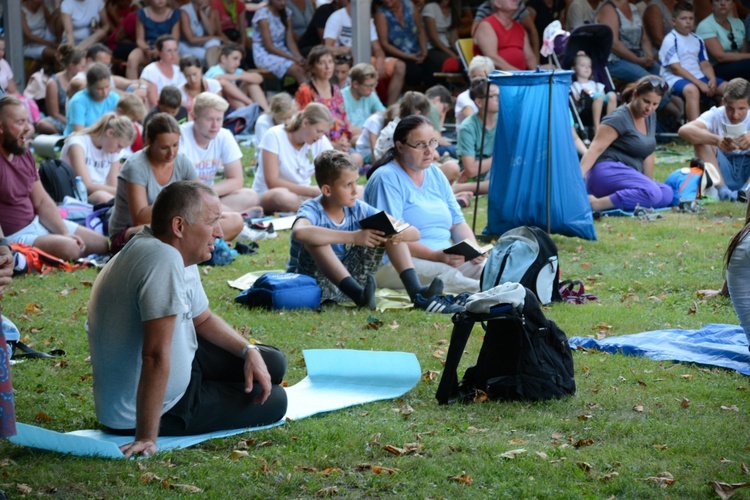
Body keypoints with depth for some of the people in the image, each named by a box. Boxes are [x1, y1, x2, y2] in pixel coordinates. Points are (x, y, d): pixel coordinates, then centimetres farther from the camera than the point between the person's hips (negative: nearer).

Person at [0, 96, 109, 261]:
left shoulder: (24, 154, 9)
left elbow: (42, 202, 13)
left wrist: (66, 233, 0)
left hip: (37, 222, 10)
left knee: (103, 244, 8)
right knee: (69, 248, -30)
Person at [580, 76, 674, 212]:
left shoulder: (650, 117, 15)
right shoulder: (619, 118, -10)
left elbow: (648, 154, 20)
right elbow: (595, 149, -20)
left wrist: (649, 183, 15)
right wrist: (578, 176, -32)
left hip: (628, 177, 9)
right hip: (608, 172, -9)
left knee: (667, 194, -13)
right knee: (653, 193, -30)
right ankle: (595, 204, -30)